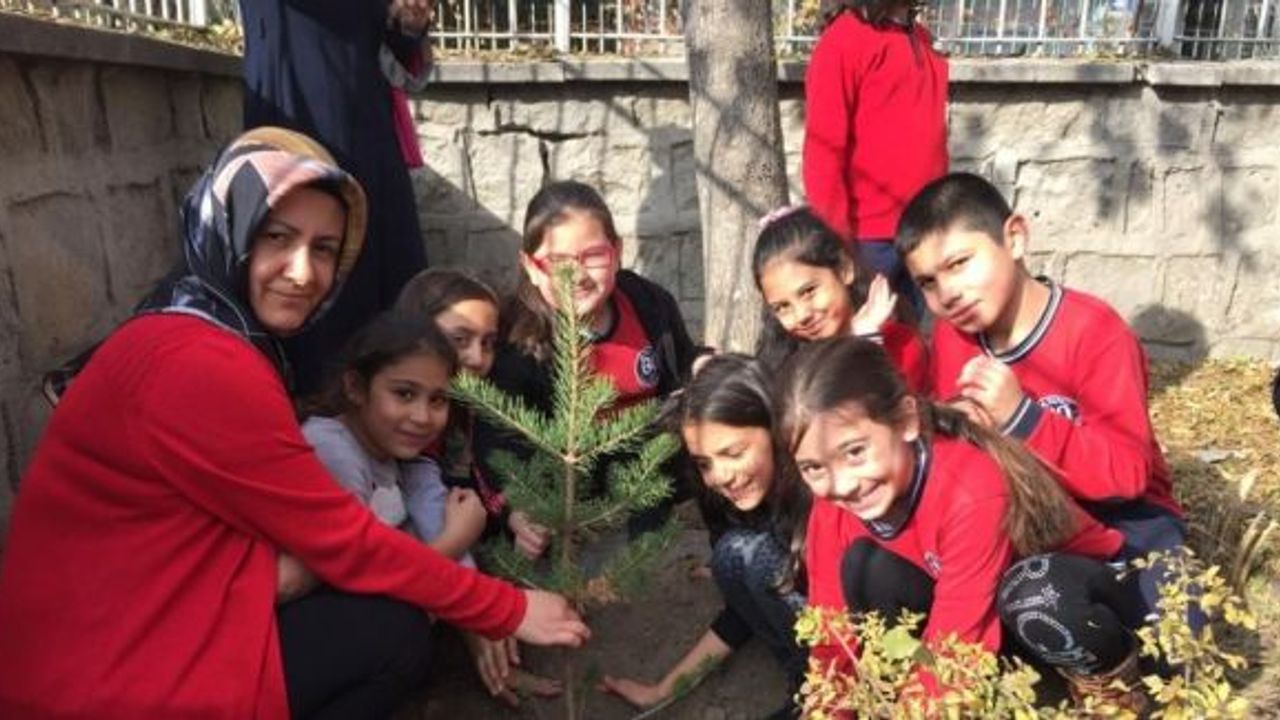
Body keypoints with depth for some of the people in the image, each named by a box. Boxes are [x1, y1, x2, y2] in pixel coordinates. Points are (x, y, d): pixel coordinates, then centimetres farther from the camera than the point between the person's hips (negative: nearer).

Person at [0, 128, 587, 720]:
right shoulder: (202, 366, -23)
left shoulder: (203, 336, 9)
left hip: (129, 635, 9)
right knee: (395, 629, -9)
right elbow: (344, 543, -18)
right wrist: (509, 610, -9)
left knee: (373, 603, 8)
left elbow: (303, 528, 5)